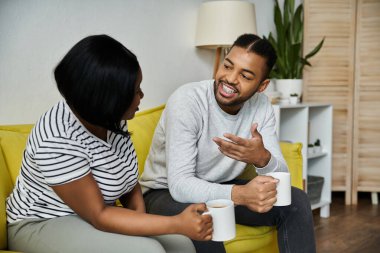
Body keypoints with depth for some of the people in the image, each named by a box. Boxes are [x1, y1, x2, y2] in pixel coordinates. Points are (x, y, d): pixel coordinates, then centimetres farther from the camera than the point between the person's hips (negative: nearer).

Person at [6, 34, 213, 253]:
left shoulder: (111, 117, -5)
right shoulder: (58, 140, -29)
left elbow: (127, 176, 6)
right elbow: (99, 216, -27)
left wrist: (140, 215, -14)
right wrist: (177, 223, -31)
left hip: (96, 213, 7)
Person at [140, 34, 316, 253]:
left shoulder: (261, 105, -10)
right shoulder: (186, 101, -27)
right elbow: (180, 184, -33)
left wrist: (262, 158, -38)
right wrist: (239, 193, -50)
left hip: (222, 187, 5)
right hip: (168, 193, -5)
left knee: (297, 201, -10)